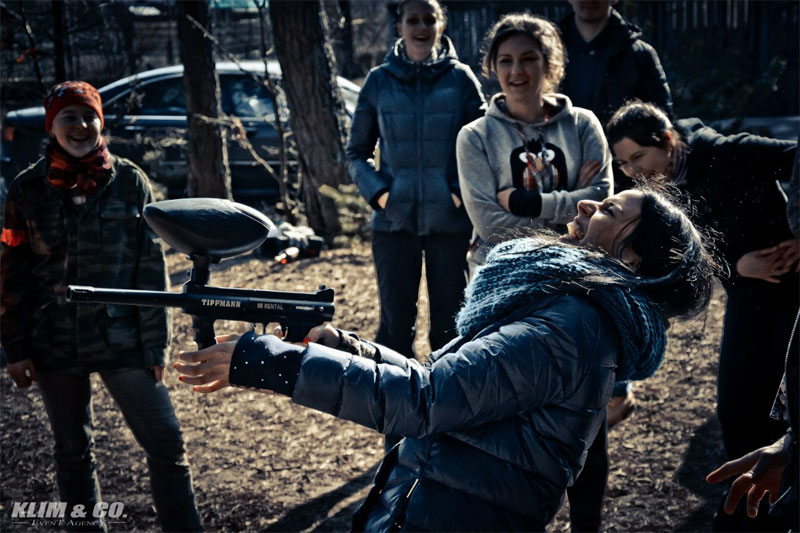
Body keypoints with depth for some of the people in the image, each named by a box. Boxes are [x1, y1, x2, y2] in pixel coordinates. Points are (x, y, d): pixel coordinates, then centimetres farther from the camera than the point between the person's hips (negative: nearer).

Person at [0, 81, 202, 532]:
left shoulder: (130, 182, -3)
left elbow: (152, 268, -2)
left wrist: (155, 344, -4)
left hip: (122, 340, -1)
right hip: (55, 345, 2)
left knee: (166, 444, -3)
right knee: (73, 452, 14)